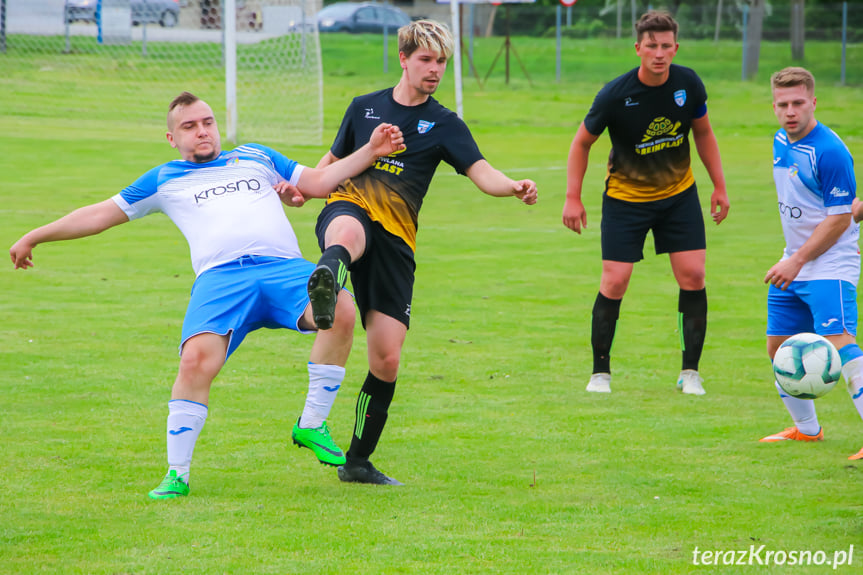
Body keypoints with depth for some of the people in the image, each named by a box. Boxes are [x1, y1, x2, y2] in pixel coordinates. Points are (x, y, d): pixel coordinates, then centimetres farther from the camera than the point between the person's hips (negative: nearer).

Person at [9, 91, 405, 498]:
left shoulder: (255, 157, 31)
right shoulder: (164, 180, 27)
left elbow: (321, 182, 31)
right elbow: (102, 214, 30)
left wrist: (370, 151, 19)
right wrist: (36, 236, 29)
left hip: (284, 266, 2)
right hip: (220, 276, -1)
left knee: (340, 310, -29)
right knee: (196, 360, -28)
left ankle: (312, 426, -13)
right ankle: (177, 474, -13)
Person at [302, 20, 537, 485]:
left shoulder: (443, 124, 12)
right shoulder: (365, 107, 16)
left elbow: (482, 173, -4)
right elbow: (333, 161, 29)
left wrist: (514, 187, -26)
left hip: (396, 237, 1)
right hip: (349, 206, -1)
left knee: (386, 359, -3)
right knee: (349, 231, -43)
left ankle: (357, 461, 14)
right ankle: (326, 284, -79)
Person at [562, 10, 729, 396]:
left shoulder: (688, 84, -11)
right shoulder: (615, 95, -21)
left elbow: (703, 133, 7)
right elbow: (582, 142, -6)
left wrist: (719, 186, 7)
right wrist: (573, 198, -9)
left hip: (679, 193, 3)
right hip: (626, 196, -3)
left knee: (692, 275, -6)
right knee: (614, 282, -8)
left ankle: (690, 373, 4)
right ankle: (600, 372, 8)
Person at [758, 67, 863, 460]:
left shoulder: (830, 152, -19)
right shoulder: (781, 141, 8)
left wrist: (798, 261, -18)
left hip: (830, 266, -9)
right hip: (794, 263, 9)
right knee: (778, 347, 12)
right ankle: (806, 428, 29)